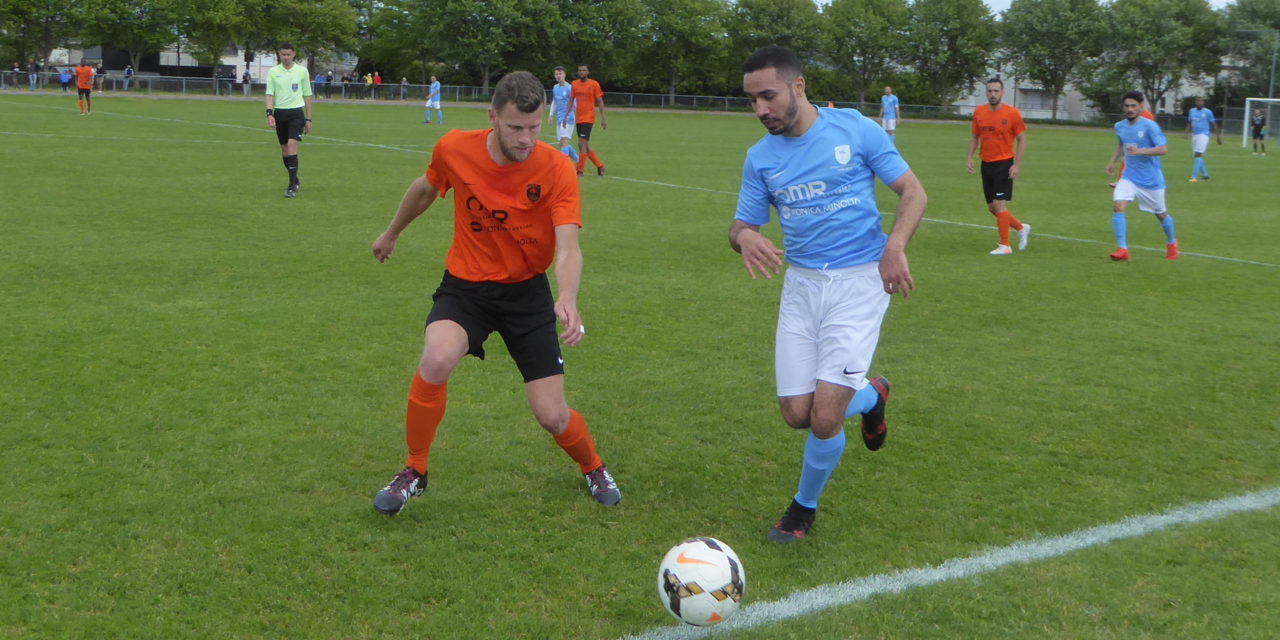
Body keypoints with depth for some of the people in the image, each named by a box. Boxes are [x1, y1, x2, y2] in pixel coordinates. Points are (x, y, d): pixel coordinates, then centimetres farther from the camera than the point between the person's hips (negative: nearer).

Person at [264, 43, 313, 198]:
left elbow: (307, 96, 8)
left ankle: (292, 187, -20)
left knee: (292, 145, -18)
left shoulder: (302, 71, 3)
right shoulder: (273, 72, 4)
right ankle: (295, 180, 28)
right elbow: (270, 94, 1)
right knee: (284, 149, 9)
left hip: (296, 112, -3)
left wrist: (308, 119, 7)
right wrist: (269, 113, -15)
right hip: (279, 112, 3)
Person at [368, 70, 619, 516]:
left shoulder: (557, 169, -20)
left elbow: (568, 248, -28)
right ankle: (414, 471, -6)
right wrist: (391, 233, 26)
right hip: (465, 284, 1)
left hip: (527, 291, -1)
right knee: (437, 360, -31)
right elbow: (425, 190, 10)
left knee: (552, 415, -4)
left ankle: (593, 469, 33)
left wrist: (568, 298, -49)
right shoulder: (454, 149, -13)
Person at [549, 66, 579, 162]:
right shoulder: (555, 88, 13)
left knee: (564, 142, -16)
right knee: (565, 144, 12)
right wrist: (551, 115, 19)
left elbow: (574, 104, -11)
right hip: (559, 119, 8)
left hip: (568, 119, -8)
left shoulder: (570, 88, -10)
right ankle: (578, 161, 28)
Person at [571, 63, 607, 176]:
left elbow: (600, 102, -3)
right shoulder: (575, 84, 8)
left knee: (582, 144, -14)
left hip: (588, 118, -6)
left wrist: (603, 118, -7)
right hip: (578, 119, 6)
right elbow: (571, 101, 15)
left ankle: (580, 170, -8)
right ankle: (600, 166, 24)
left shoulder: (594, 84, -5)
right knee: (585, 145, 9)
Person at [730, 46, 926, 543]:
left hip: (859, 282, -4)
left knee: (825, 418, -11)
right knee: (797, 414, 2)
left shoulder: (855, 130, -6)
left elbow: (913, 192, -1)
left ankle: (805, 507, 18)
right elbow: (741, 226, 7)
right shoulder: (761, 157, 4)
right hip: (801, 283, 4)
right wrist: (745, 238, -18)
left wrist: (894, 246, -19)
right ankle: (870, 396, 35)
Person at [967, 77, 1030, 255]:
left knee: (999, 204, -12)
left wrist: (1016, 165, -12)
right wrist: (970, 157, 3)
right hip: (986, 164, 6)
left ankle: (1004, 246, -2)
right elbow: (975, 136, 16)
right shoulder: (979, 112, 5)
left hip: (1004, 164, -6)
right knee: (992, 207, 10)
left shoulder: (1012, 113, -9)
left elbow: (1022, 140, -5)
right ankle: (1021, 228, 32)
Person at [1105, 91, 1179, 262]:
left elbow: (1164, 149, -22)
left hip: (1151, 179, -4)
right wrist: (1113, 161, 12)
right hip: (1129, 176, 4)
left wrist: (1140, 151, -32)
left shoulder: (1150, 126, -15)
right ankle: (1123, 249, -19)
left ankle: (1172, 243, 41)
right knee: (1117, 206, -20)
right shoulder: (1120, 126, 3)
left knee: (1161, 214, 12)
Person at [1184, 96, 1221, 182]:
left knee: (1198, 155, -16)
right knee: (1198, 156, 11)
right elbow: (1189, 123, 21)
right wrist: (1187, 133, 8)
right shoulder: (1192, 111, 11)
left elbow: (1214, 125, 1)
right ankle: (1205, 175, 25)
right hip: (1195, 135, 7)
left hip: (1203, 135, -7)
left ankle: (1194, 177, -21)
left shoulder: (1208, 112, -4)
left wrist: (1218, 137, 2)